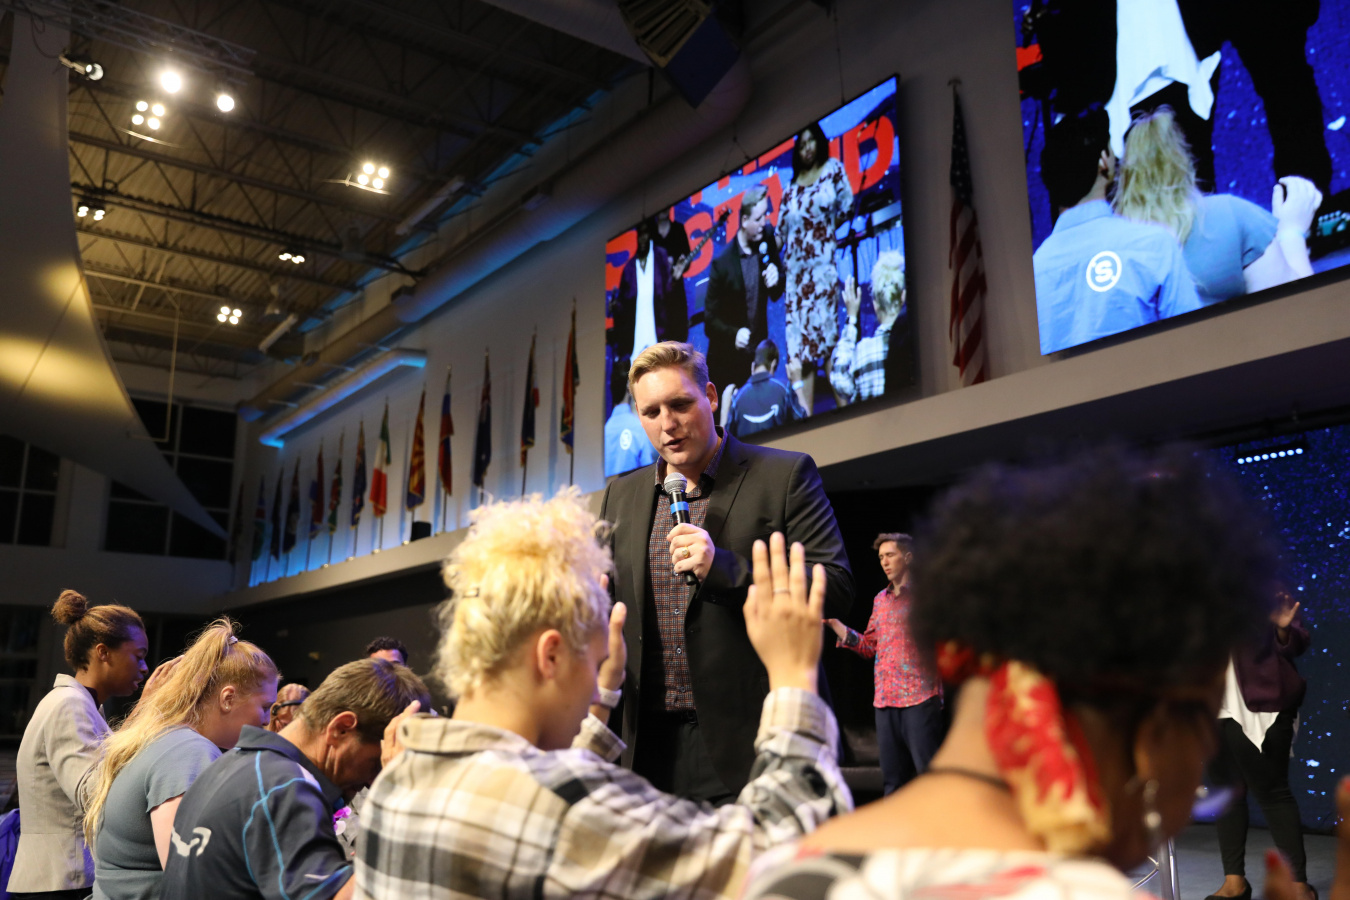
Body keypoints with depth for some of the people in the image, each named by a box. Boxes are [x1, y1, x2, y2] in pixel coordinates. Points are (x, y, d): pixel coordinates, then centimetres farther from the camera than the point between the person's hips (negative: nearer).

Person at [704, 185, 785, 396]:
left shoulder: (767, 239, -5)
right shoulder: (722, 264, -18)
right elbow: (710, 321, -13)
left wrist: (777, 281, -13)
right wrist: (734, 335, -30)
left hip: (759, 355, 4)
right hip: (727, 362, -4)